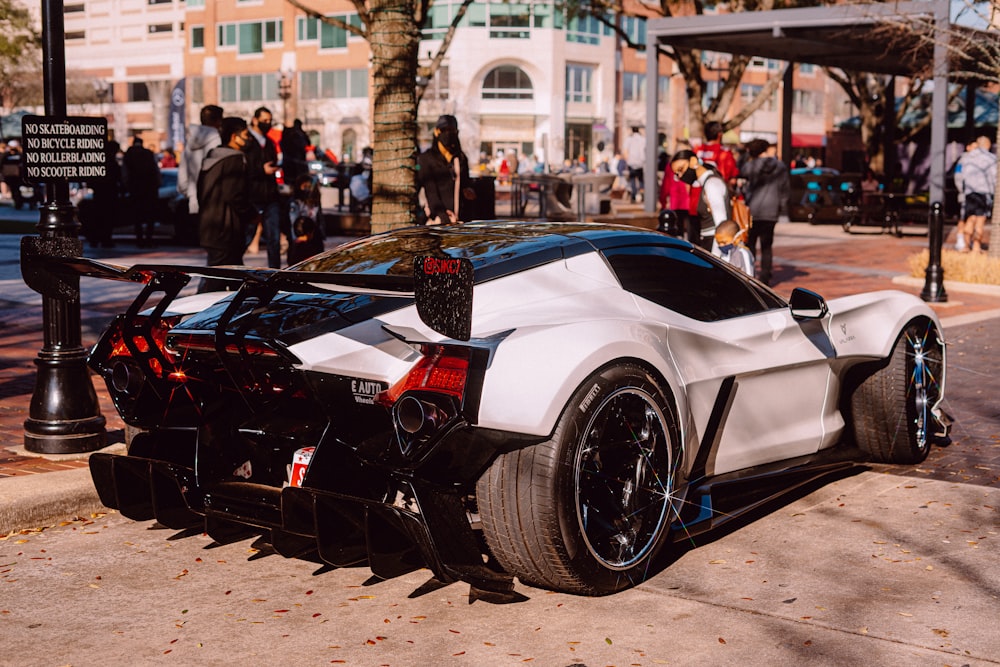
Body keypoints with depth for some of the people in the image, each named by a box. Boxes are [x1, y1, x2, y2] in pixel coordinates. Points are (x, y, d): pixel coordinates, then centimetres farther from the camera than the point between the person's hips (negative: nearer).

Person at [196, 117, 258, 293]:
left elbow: (201, 194, 18)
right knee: (216, 282, -9)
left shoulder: (211, 158, 15)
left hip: (210, 228, 10)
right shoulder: (235, 161, -14)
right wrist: (252, 215, -6)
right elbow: (236, 197, -21)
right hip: (226, 232, -10)